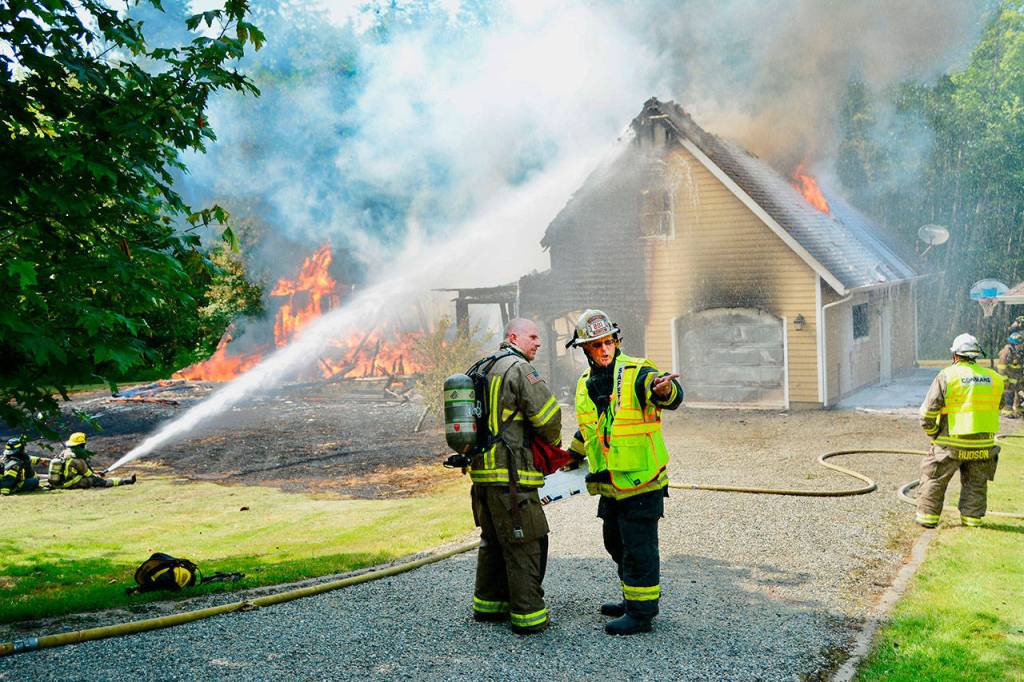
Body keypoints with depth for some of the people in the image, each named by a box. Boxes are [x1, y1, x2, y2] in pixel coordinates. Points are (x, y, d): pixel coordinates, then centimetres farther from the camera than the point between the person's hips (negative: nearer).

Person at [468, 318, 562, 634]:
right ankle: (528, 616, 1)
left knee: (494, 539, 20)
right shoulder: (519, 368, -11)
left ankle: (488, 604, 29)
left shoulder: (483, 370, 18)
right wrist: (553, 441, 4)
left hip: (482, 469, 9)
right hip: (510, 474, -9)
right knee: (525, 544, -2)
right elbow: (546, 412, -16)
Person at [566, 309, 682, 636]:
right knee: (616, 542, 18)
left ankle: (641, 611, 7)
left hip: (641, 480, -8)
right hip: (611, 483, 8)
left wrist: (664, 389, -54)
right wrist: (572, 455, 36)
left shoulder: (637, 372, -13)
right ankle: (633, 598, 34)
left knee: (638, 547, -3)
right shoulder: (586, 385, 9)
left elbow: (672, 395, -32)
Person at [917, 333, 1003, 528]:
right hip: (983, 444, 3)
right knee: (975, 483, 18)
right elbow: (997, 407, 15)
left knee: (934, 478, 12)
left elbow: (927, 412, -11)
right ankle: (972, 518, 19)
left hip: (951, 443, -3)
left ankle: (927, 517, 15)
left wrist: (933, 434, 3)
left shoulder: (947, 376, -10)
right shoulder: (995, 379, 3)